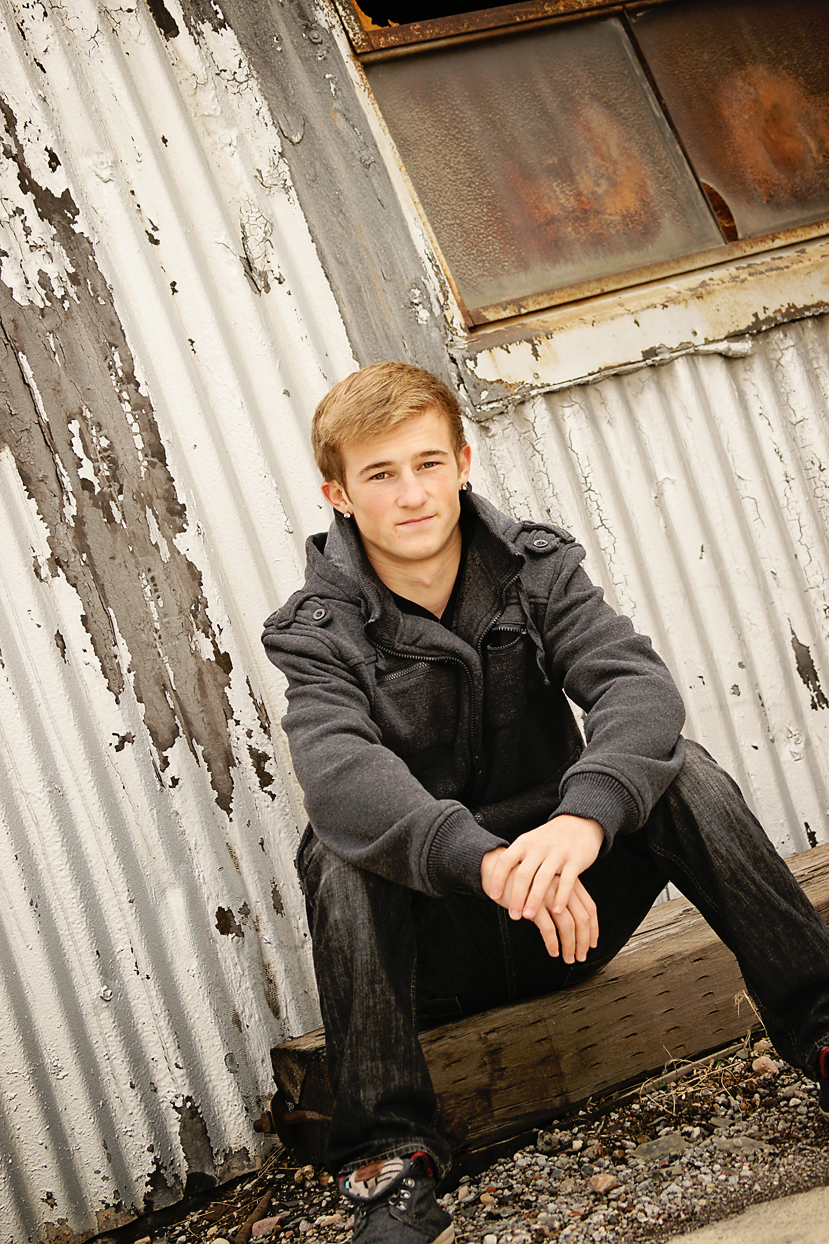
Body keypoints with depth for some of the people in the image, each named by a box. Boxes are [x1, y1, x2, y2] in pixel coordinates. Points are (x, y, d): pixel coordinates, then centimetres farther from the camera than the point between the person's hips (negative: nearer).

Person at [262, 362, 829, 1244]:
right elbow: (339, 770, -32)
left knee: (676, 770, -22)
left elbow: (637, 683, -22)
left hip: (571, 904, 2)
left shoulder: (535, 568, -3)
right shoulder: (320, 632, -10)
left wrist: (584, 815, -44)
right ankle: (390, 1155, -25)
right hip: (440, 946, -1)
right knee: (339, 850, -30)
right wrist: (485, 860, -50)